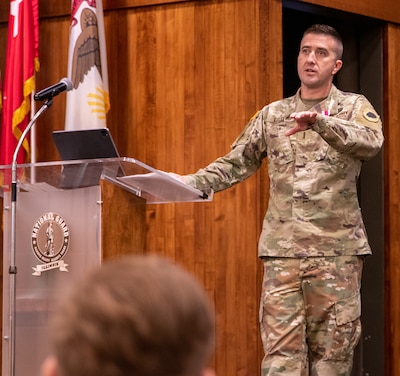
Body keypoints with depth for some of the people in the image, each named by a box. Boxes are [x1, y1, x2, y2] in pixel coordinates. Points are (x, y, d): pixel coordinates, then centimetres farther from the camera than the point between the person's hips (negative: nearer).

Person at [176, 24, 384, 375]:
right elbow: (235, 164, 13)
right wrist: (191, 182, -4)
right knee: (281, 348, -5)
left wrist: (319, 121, -32)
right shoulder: (272, 114, 14)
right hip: (282, 250, 2)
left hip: (336, 250, -2)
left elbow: (371, 141, -18)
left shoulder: (354, 107, 4)